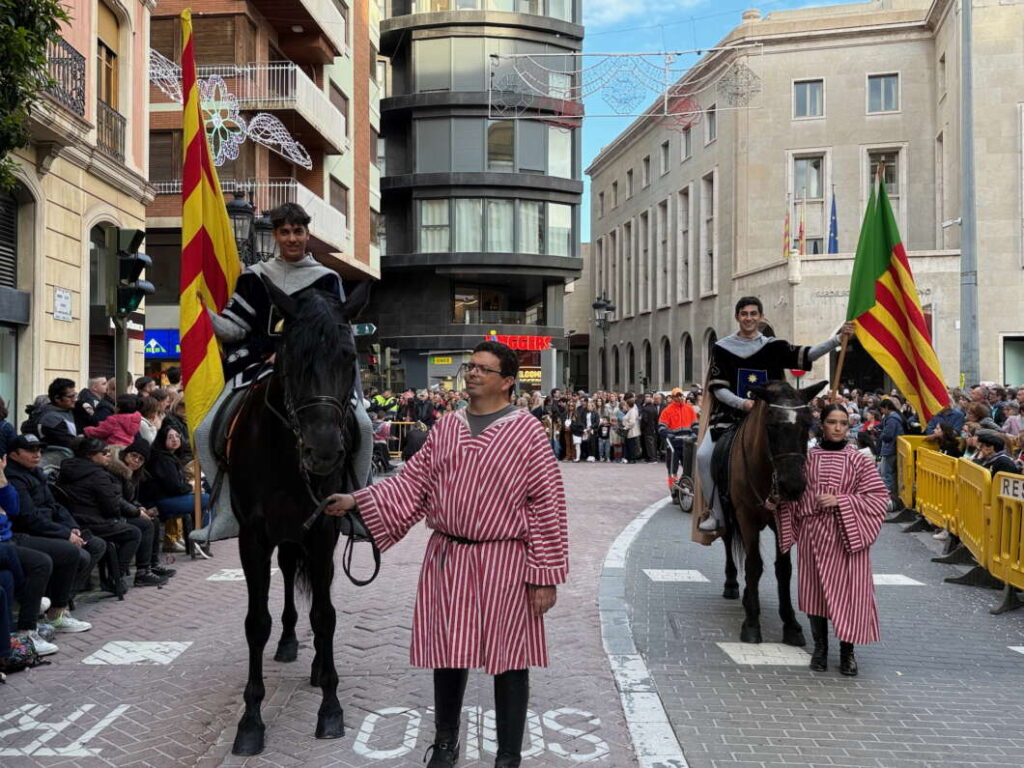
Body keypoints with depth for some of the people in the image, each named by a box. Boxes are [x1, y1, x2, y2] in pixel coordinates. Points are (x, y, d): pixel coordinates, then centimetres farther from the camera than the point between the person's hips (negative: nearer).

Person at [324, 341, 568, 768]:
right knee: (449, 653, 14)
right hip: (447, 558, 4)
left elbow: (547, 505, -9)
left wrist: (545, 574, -12)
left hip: (504, 563, -4)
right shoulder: (446, 428, 7)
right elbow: (412, 484, 9)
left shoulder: (527, 432, -8)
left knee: (509, 659, 6)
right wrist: (357, 501, -2)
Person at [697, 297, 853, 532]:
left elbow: (806, 356, -3)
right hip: (730, 415, -1)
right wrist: (742, 403, -17)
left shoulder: (773, 346, 7)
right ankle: (717, 514, -8)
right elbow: (717, 388, -1)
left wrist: (838, 338, -14)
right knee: (704, 455, -21)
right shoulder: (722, 348, 4)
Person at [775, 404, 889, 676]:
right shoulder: (808, 457, 4)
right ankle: (820, 647, 25)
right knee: (815, 589, 9)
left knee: (848, 590, -2)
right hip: (813, 534, 2)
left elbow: (878, 498, -5)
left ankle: (847, 651, 15)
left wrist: (841, 501, -14)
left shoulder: (859, 460, -2)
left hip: (848, 535, -2)